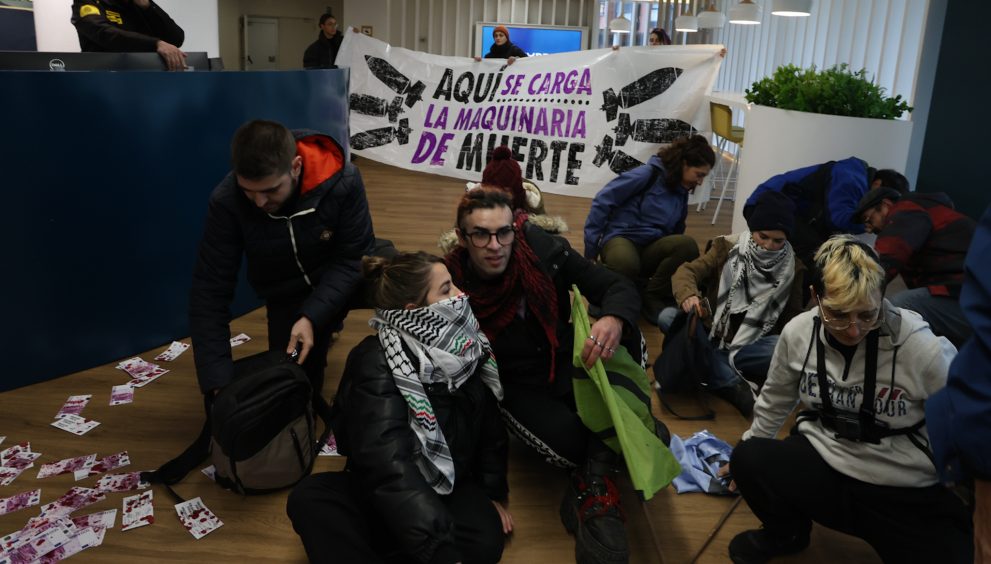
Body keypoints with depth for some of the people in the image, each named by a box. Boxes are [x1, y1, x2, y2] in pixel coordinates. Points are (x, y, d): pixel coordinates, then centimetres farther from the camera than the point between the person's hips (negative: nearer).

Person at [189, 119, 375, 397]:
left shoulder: (342, 180, -31)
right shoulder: (226, 201, -28)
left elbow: (352, 257, -22)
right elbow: (210, 291, -24)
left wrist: (313, 317, -36)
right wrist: (218, 380, -30)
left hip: (343, 275, 1)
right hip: (288, 295, -1)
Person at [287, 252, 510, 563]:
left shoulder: (464, 344, -4)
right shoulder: (376, 364, -21)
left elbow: (489, 423, 9)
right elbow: (390, 468, -33)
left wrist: (493, 492, 7)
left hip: (454, 490, 4)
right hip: (389, 500, -3)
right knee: (309, 498, -29)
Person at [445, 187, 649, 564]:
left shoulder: (544, 251, -16)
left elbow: (619, 287, -17)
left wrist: (614, 320, -41)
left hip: (566, 363, 3)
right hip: (518, 387, -2)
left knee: (625, 336, -28)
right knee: (571, 445, -31)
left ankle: (595, 481, -20)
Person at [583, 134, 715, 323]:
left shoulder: (681, 193, 14)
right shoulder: (648, 174, -8)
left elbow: (675, 232, 26)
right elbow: (602, 202, -12)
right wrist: (591, 249, -12)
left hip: (651, 249, 6)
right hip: (621, 238, -6)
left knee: (687, 245, -28)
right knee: (626, 263, -43)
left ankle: (653, 296, -12)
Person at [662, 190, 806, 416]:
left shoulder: (792, 267, 1)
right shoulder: (728, 247, -2)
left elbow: (793, 316, 8)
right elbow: (688, 271, -11)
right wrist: (688, 294, -35)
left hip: (750, 345, -1)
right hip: (710, 334, 2)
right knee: (667, 317, -28)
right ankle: (735, 385, -34)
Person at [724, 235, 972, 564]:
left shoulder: (924, 349, -20)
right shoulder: (798, 332, -9)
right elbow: (775, 399, 9)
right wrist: (749, 456, 22)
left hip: (910, 494, -3)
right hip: (822, 463, 3)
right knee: (747, 461, -19)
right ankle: (787, 533, 12)